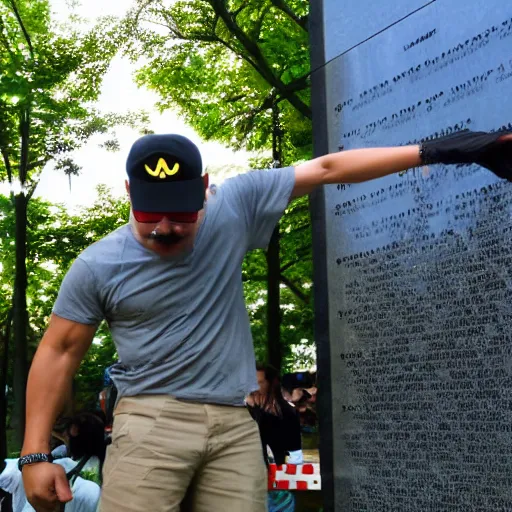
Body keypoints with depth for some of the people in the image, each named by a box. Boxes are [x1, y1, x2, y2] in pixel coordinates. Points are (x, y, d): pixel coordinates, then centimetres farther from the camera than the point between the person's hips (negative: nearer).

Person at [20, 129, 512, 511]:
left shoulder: (235, 206, 0)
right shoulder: (97, 267, -2)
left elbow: (326, 169, 3)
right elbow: (59, 352, 5)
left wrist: (434, 151, 3)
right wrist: (35, 453, 1)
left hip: (235, 424, 2)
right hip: (151, 421, -2)